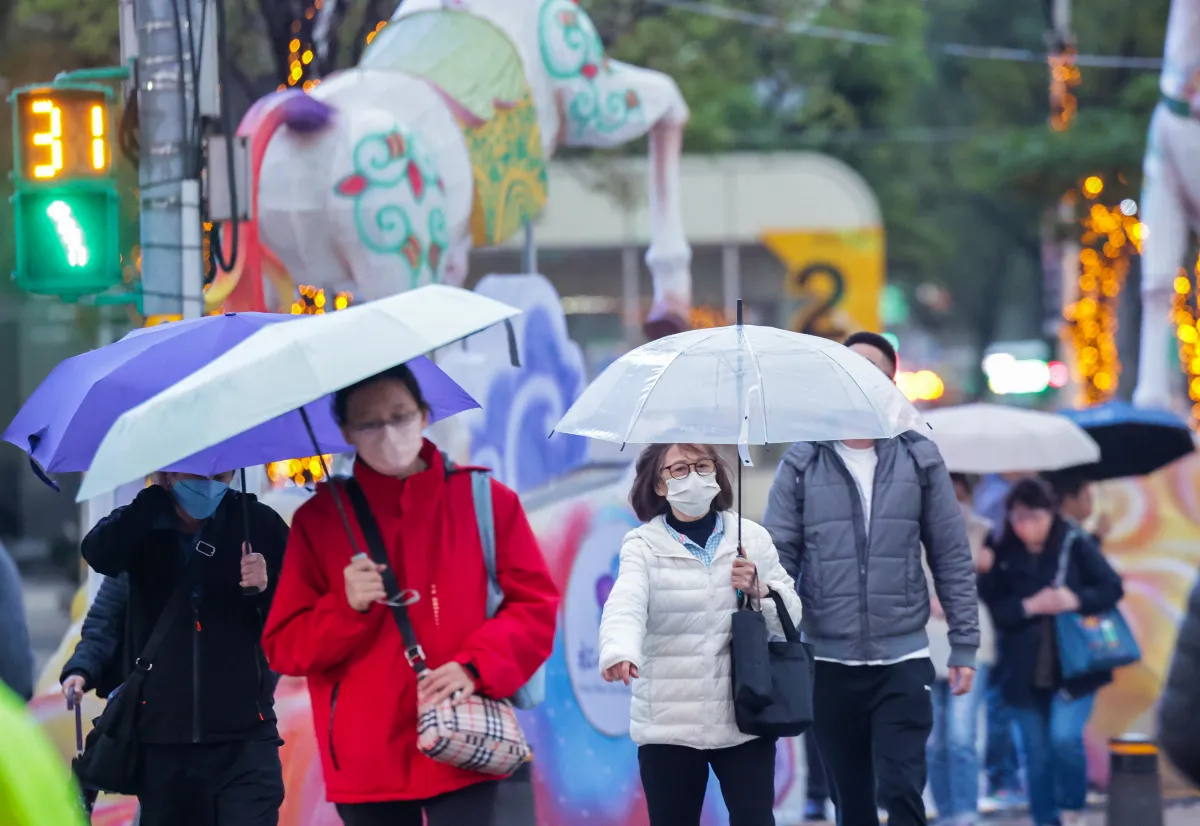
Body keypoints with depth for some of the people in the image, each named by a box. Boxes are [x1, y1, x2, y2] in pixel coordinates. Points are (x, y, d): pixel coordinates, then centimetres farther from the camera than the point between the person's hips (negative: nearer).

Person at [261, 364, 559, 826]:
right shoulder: (320, 520, 7)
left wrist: (476, 666, -13)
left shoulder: (486, 500, 6)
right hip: (365, 761, 2)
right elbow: (284, 646, 6)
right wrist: (347, 609, -14)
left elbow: (536, 606, 4)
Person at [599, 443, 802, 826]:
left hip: (744, 718, 1)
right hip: (669, 724, -1)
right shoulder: (643, 545, -1)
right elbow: (625, 606, -20)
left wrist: (759, 591, -11)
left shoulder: (752, 538, 7)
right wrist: (619, 653, -40)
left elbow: (790, 615, 11)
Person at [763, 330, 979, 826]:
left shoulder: (919, 461, 3)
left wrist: (965, 646, 1)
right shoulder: (802, 465, 3)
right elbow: (777, 559, 1)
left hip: (902, 661, -1)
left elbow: (953, 560, 5)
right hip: (830, 664, 1)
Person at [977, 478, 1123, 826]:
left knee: (1065, 736, -17)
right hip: (1025, 673, 2)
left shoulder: (1075, 545, -6)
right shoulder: (1003, 554, -2)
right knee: (1037, 754, 8)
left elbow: (1113, 588, -6)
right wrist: (1029, 607, -20)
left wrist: (1077, 599, -22)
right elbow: (991, 609, -5)